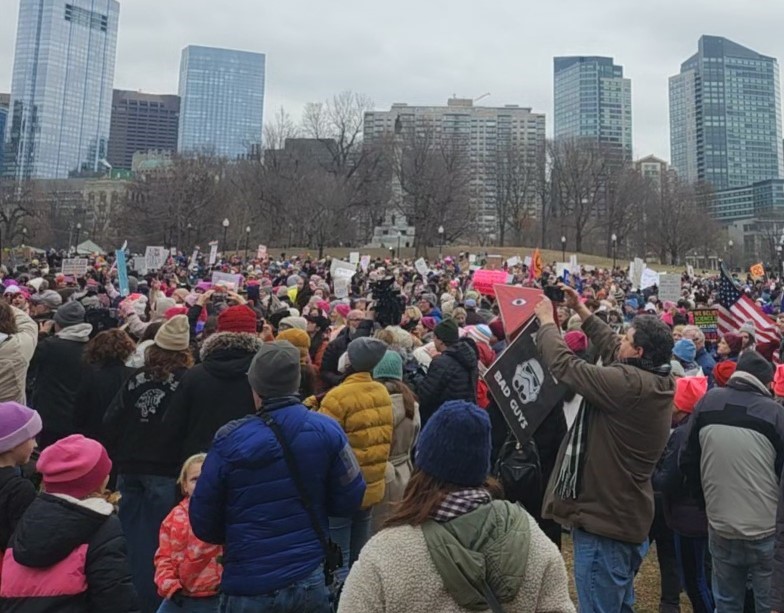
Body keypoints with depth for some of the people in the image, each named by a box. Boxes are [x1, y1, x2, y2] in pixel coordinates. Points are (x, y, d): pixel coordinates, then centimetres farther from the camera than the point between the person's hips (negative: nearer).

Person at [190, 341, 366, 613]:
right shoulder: (327, 430, -11)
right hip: (310, 579, 2)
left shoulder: (230, 440, -15)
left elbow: (203, 523, -5)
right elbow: (348, 501, -4)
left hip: (249, 586, -1)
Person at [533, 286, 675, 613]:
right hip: (628, 518, 10)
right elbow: (610, 347, 15)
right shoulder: (657, 381, 2)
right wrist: (581, 310, 18)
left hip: (605, 521, -10)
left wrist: (547, 320, -7)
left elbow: (564, 365, -22)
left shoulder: (629, 384, -25)